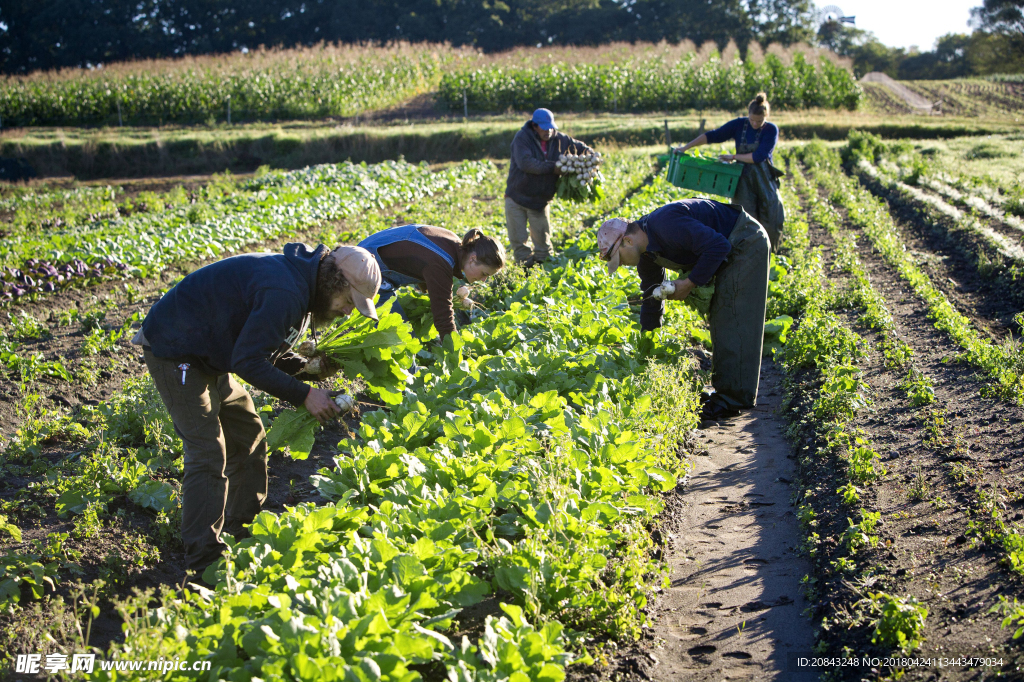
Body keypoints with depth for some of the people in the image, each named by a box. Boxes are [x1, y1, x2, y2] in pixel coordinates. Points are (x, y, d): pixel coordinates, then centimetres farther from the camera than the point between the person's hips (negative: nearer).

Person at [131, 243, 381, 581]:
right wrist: (303, 394, -26)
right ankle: (204, 561, -9)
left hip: (207, 356, 11)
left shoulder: (300, 285, 4)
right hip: (175, 352, -11)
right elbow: (248, 361, -30)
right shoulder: (283, 293, -30)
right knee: (209, 456, -14)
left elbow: (262, 347, 11)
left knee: (249, 441, 13)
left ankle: (245, 536, 25)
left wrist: (305, 367, -4)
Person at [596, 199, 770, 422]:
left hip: (746, 243, -10)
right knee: (720, 320, 13)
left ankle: (735, 398, -8)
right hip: (729, 251, 10)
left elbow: (718, 246, -30)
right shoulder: (646, 253, 1)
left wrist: (689, 283, -23)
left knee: (734, 325, -11)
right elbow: (651, 300, 10)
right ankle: (724, 390, 21)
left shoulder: (667, 225, -30)